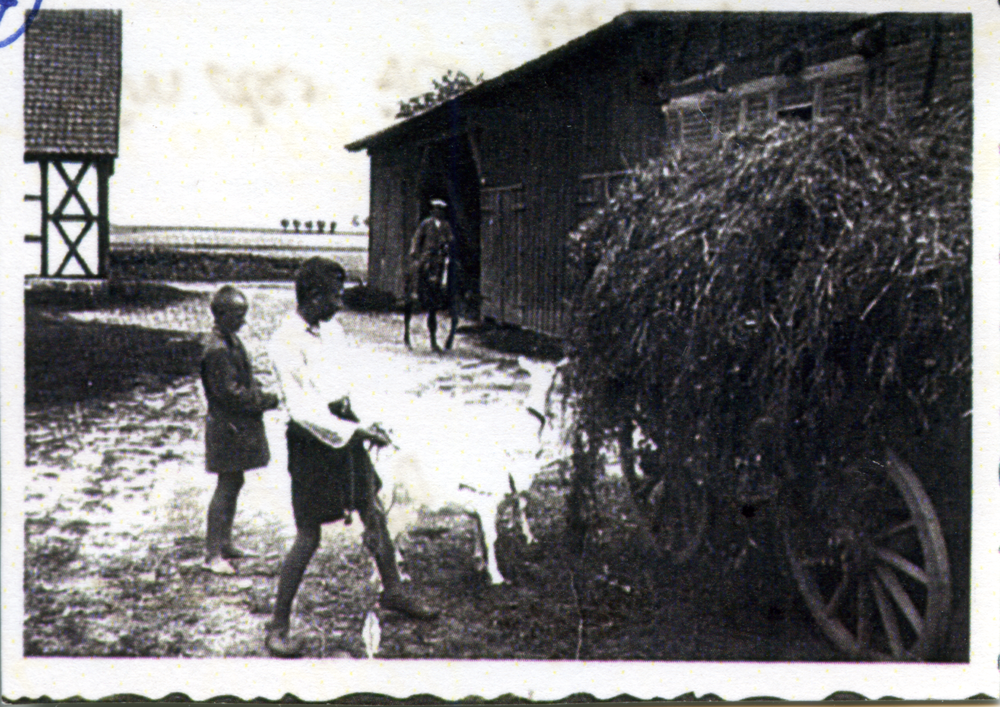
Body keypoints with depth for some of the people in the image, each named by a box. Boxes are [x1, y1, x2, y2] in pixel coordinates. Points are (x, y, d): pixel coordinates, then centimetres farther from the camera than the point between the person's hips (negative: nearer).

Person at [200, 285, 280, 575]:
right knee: (227, 485, -6)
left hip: (239, 424, 10)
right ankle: (212, 554, 0)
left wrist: (262, 397, 5)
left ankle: (225, 544, 27)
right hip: (228, 426, -10)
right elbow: (230, 393, -22)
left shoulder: (230, 340, 11)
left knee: (233, 484, 16)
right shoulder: (217, 350, -20)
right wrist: (268, 401, -17)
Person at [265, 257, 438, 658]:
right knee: (308, 536, -5)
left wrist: (346, 405, -6)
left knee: (375, 513, 16)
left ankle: (393, 591, 36)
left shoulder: (332, 329, 6)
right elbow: (301, 410, -22)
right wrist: (358, 430, -24)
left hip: (345, 431, 7)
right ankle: (278, 626, 6)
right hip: (312, 440, -7)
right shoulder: (285, 342, -18)